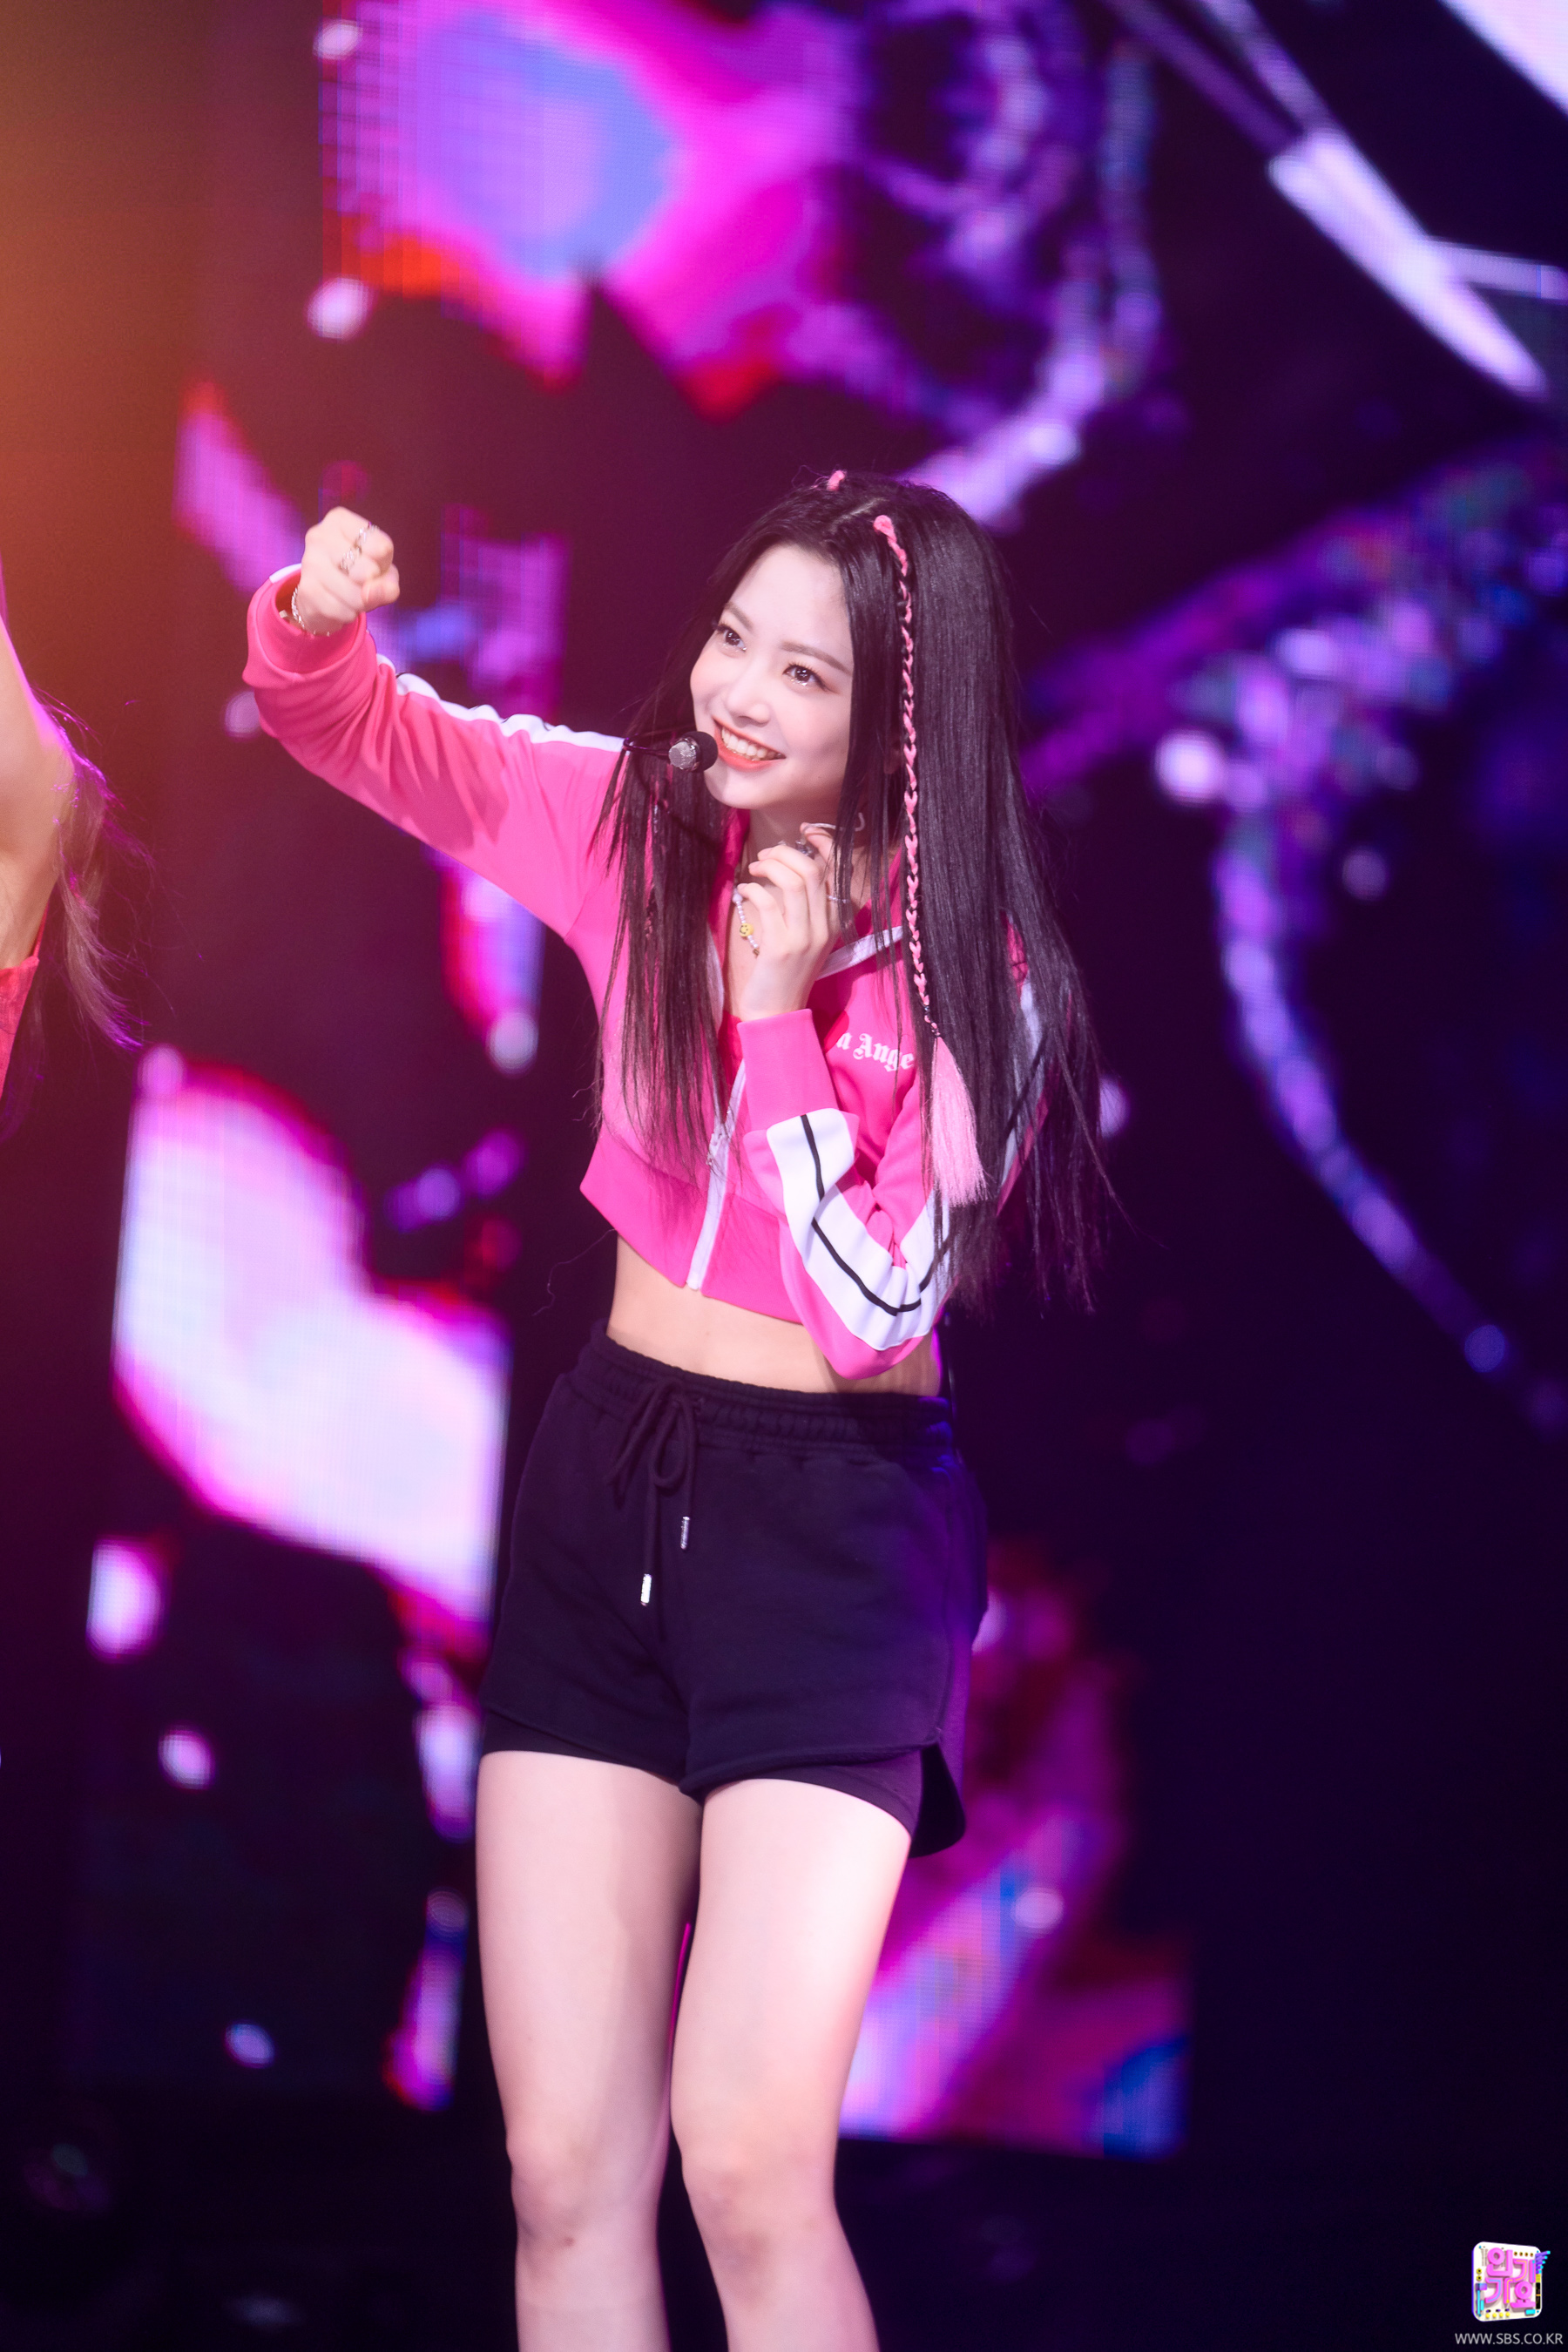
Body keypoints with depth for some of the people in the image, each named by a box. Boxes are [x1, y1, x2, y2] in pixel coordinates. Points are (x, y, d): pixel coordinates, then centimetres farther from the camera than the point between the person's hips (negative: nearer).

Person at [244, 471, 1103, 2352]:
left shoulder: (976, 975, -10)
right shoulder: (645, 823, 2)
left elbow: (873, 1314, -18)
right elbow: (366, 731, 9)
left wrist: (778, 1013, -19)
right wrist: (314, 618, -13)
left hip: (837, 1524, -4)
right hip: (606, 1486, 4)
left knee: (751, 2168, -12)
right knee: (565, 2179, 2)